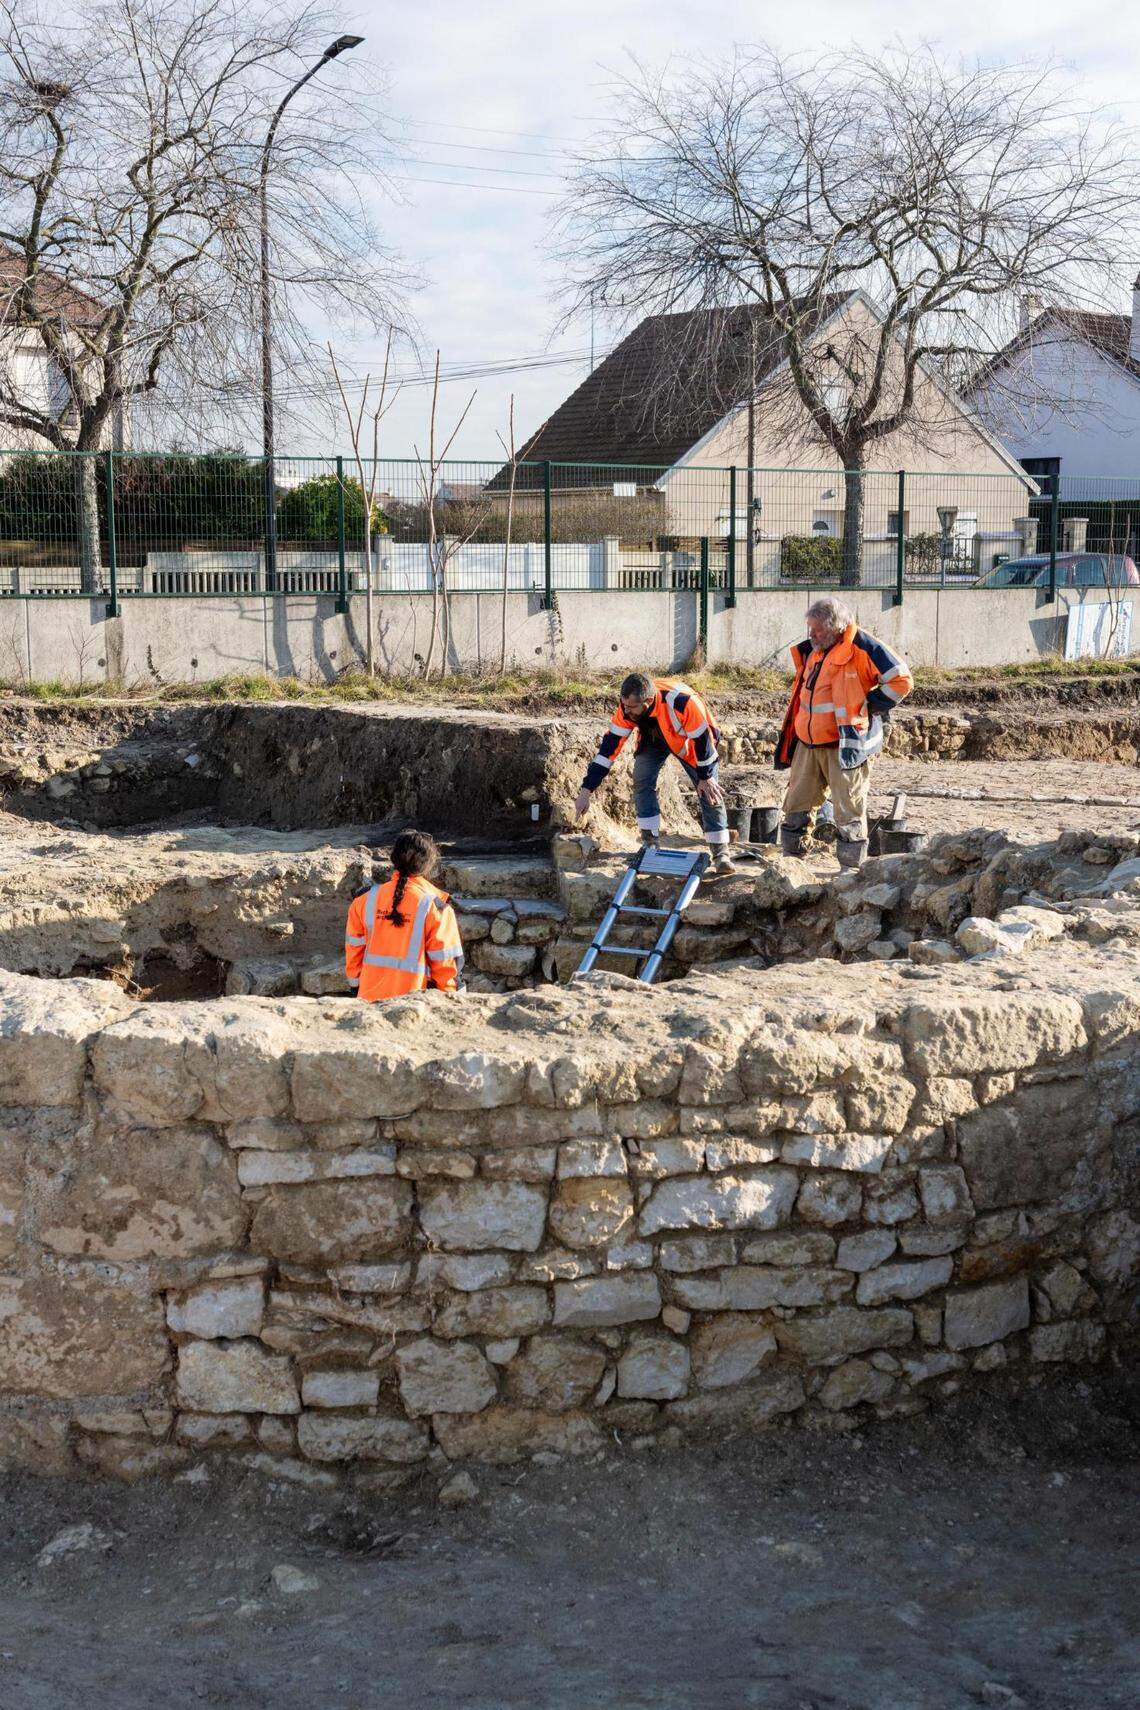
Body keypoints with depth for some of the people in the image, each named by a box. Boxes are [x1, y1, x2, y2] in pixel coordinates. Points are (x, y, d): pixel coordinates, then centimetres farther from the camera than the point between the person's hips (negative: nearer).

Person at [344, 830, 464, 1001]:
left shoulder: (366, 899, 2)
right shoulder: (435, 907, -10)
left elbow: (354, 948, 8)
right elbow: (444, 961, -7)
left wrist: (356, 983, 21)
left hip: (370, 999, 4)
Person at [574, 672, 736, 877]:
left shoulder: (682, 701, -45)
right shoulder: (627, 708, -32)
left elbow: (702, 739, -30)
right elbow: (609, 746, -27)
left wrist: (706, 776, -18)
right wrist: (586, 790, -29)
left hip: (690, 738, -3)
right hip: (654, 738, 3)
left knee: (709, 791, -8)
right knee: (642, 781, -14)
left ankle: (721, 853, 0)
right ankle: (651, 844, -3)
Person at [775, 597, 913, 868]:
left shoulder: (861, 647, -13)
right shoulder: (811, 651, 12)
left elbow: (901, 680, -14)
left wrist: (869, 707, -10)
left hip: (846, 744, -8)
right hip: (808, 744, 8)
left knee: (848, 813, -1)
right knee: (796, 806, 12)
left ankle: (852, 870, 6)